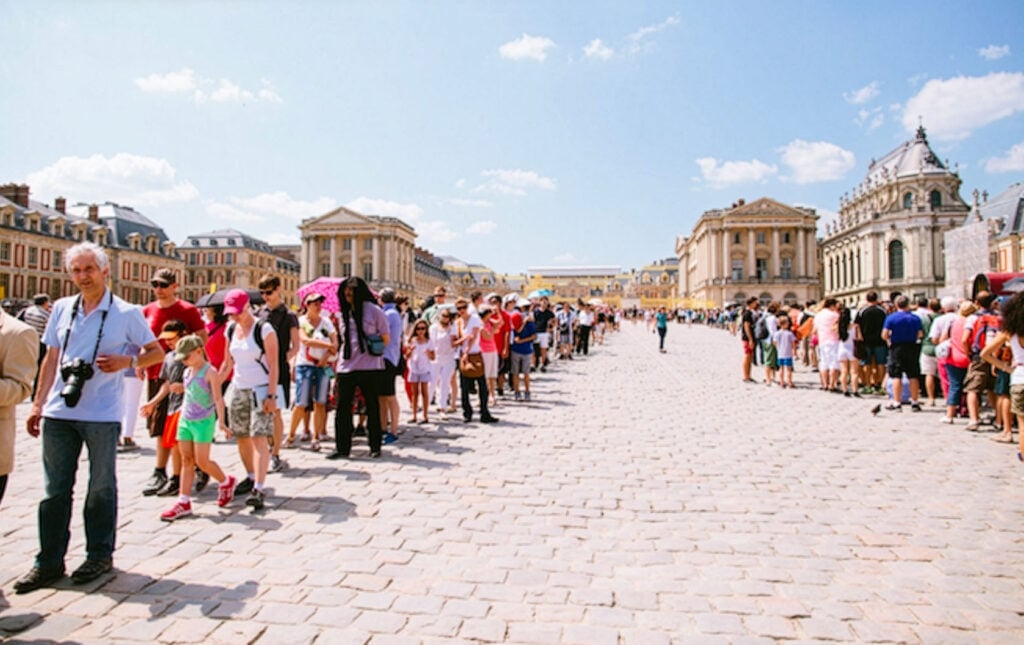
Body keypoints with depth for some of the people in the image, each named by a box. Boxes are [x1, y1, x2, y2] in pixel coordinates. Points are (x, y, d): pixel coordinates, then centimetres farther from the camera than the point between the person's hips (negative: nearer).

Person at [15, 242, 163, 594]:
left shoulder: (126, 313, -3)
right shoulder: (61, 308, 10)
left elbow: (157, 353, 3)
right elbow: (50, 359, 14)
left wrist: (126, 360, -15)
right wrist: (37, 404, 11)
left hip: (102, 415, -4)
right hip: (58, 411, 4)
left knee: (101, 488, 8)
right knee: (55, 489, 9)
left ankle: (100, 555, 21)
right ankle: (49, 562, 19)